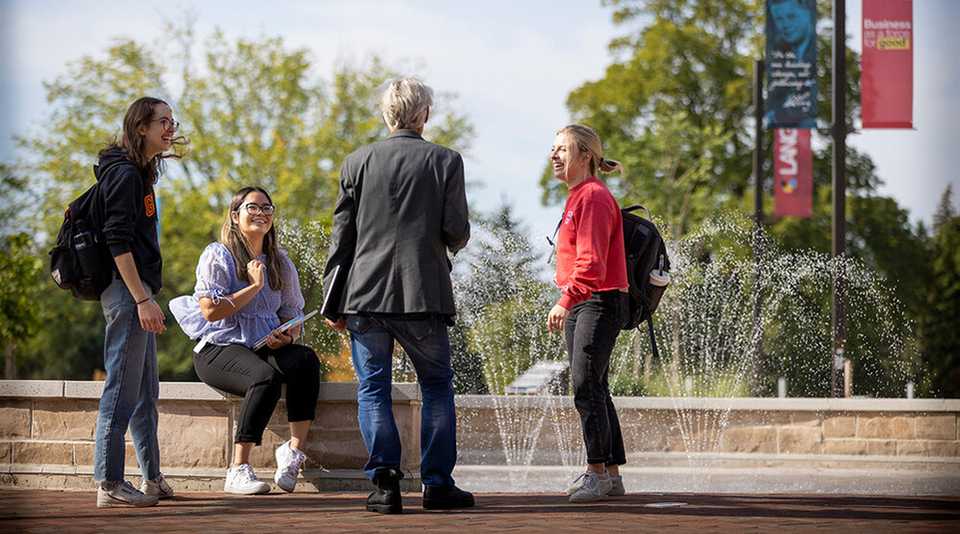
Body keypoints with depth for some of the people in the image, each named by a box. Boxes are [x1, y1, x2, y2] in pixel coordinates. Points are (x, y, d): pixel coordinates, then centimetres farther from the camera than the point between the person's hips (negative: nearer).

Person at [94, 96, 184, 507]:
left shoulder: (139, 173, 18)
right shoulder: (125, 173, -12)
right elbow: (118, 242, -19)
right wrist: (143, 299, -22)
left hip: (136, 292, 11)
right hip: (126, 289, -11)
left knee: (145, 390, 14)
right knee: (123, 388, -8)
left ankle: (152, 479, 20)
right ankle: (109, 484, -7)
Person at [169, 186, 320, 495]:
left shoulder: (279, 261, 16)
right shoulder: (218, 255, -1)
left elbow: (293, 312, 17)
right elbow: (211, 310, -12)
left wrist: (286, 335, -7)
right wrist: (255, 286, -10)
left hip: (265, 348, 5)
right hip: (219, 350, -5)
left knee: (306, 360, -29)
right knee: (266, 376, -37)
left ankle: (295, 448, -28)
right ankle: (238, 470, -34)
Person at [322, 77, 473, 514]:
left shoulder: (358, 162, 4)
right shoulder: (445, 162, -1)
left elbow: (341, 234, 4)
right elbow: (456, 231, -5)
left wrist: (333, 300, 8)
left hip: (365, 295, 1)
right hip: (423, 295, -1)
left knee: (373, 389, 5)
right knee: (437, 386, 11)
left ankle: (385, 481, -4)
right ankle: (437, 482, 7)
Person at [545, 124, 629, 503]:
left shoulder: (594, 197, -13)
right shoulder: (577, 198, 18)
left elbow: (592, 263, -23)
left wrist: (565, 301, -30)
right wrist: (567, 303, 22)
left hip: (599, 302, -10)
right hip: (579, 304, 10)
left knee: (586, 386, -13)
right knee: (594, 389, 11)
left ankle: (597, 471, -11)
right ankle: (611, 474, 15)